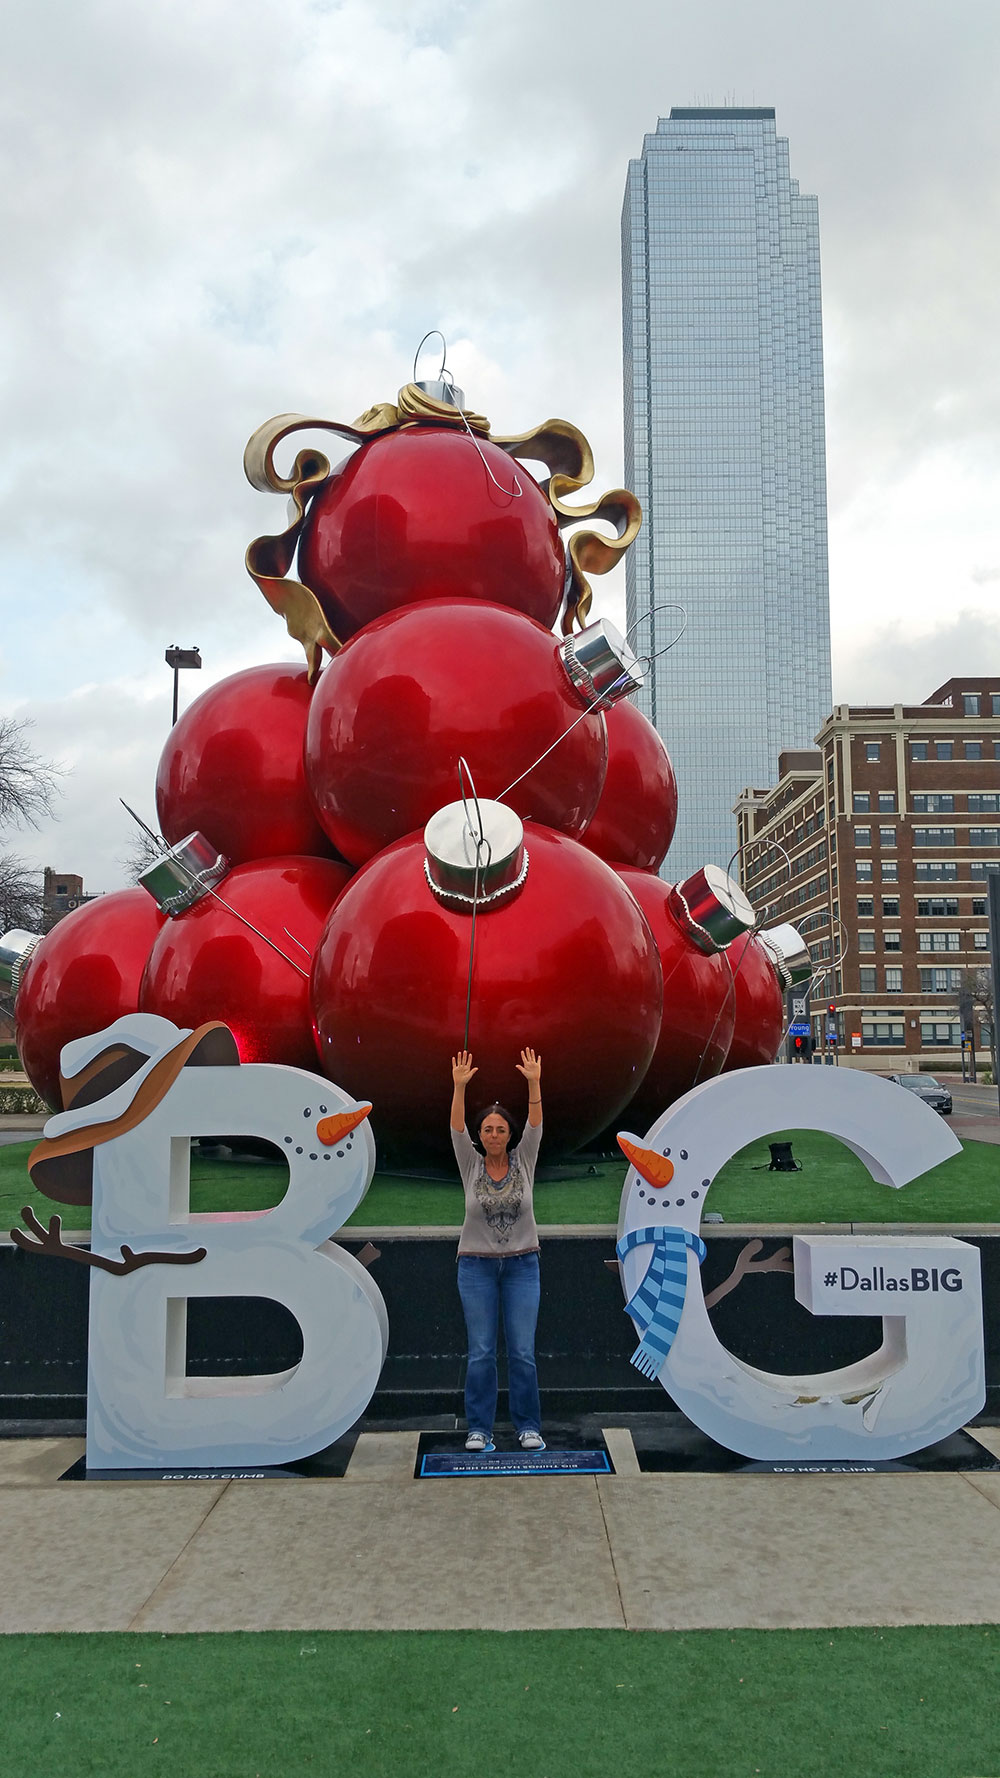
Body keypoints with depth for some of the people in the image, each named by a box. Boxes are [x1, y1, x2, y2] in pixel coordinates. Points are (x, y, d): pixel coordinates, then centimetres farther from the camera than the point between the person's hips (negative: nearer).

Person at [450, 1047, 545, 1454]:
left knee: (522, 1351, 0)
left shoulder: (523, 1161, 1)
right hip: (477, 1266, 0)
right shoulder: (470, 1164, -1)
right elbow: (456, 1127, -15)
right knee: (480, 1352, 1)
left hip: (521, 1266, 0)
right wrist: (460, 1086, -29)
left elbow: (535, 1124, -13)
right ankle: (479, 1429, 10)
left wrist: (534, 1083, -27)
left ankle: (528, 1427, 11)